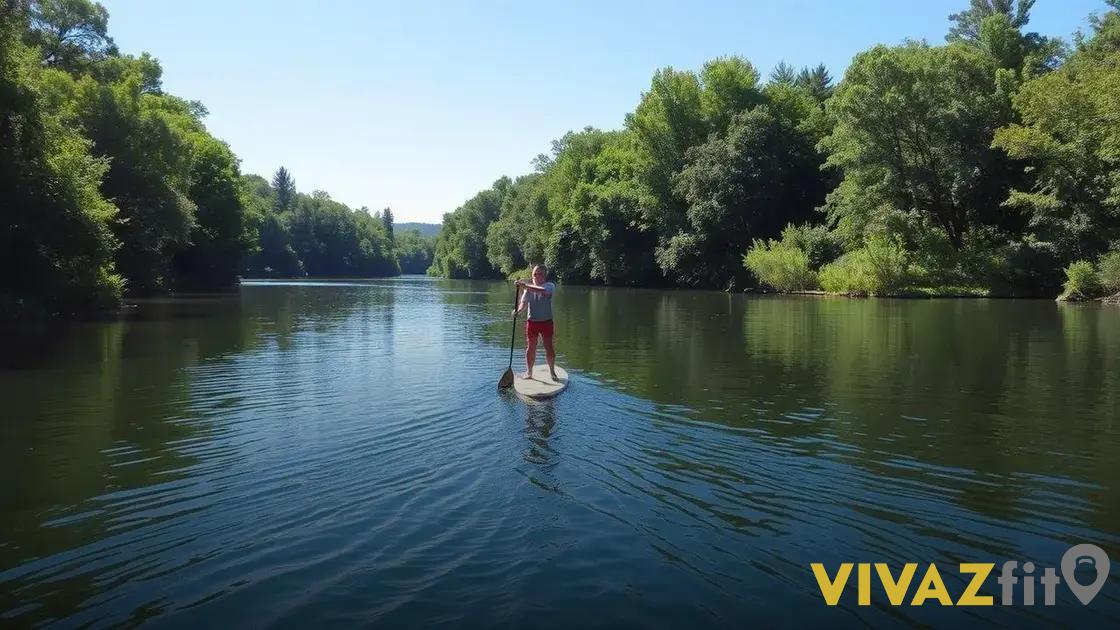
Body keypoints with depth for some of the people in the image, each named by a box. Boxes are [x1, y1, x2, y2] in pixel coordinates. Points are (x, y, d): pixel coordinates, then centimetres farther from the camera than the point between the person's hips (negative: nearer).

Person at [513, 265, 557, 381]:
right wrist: (518, 310, -27)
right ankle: (529, 372, 19)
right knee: (530, 348, 7)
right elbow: (524, 302, -5)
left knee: (549, 347, 1)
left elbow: (543, 291, -31)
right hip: (532, 321, 3)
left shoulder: (550, 286, -7)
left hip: (546, 321, -2)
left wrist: (525, 286, -37)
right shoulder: (529, 287, 4)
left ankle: (552, 372, 16)